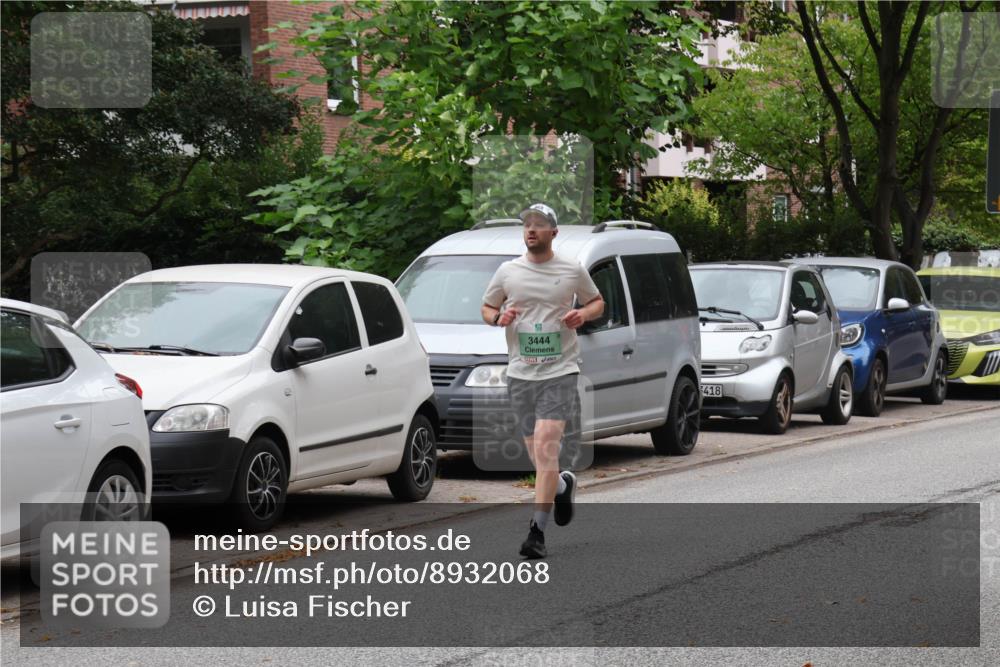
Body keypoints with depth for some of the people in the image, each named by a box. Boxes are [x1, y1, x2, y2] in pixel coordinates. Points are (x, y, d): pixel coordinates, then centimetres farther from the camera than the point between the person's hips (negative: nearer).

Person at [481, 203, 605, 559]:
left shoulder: (573, 271, 3)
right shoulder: (508, 271, 7)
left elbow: (597, 302, 17)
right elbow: (487, 308, 16)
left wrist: (583, 314, -5)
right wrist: (499, 317, -7)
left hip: (559, 372, -3)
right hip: (520, 373, 3)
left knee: (545, 447, -17)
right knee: (537, 455, 9)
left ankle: (537, 530, -17)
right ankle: (563, 485, 44)